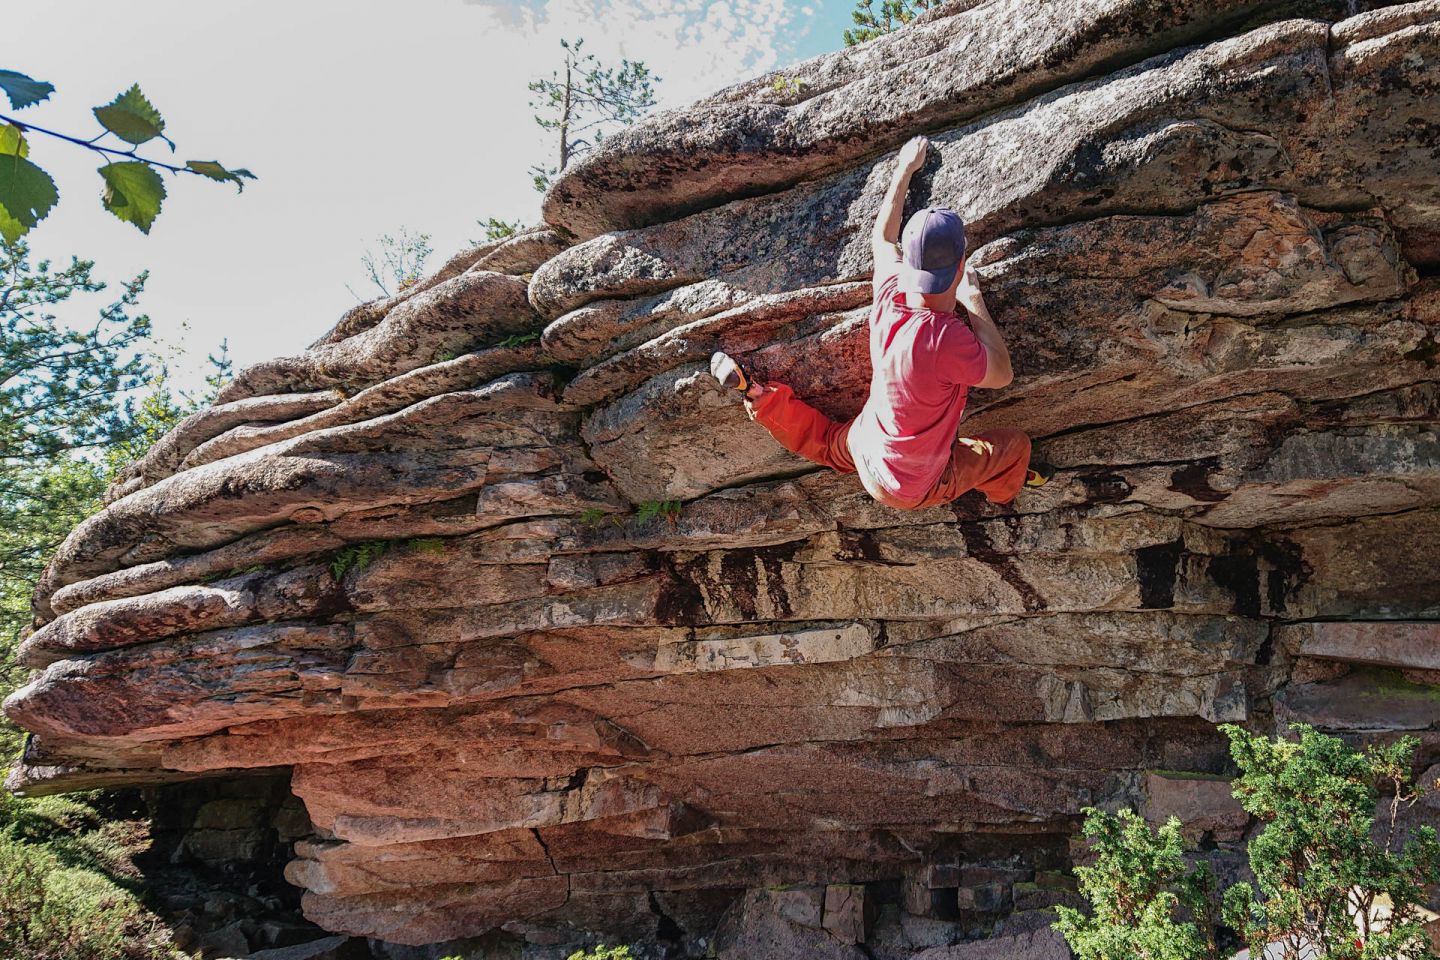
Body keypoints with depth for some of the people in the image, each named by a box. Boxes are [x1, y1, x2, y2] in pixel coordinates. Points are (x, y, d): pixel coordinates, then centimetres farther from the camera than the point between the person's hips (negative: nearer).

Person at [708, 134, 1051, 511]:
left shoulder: (889, 300, -19)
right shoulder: (946, 338, -40)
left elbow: (882, 238, 3)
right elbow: (1001, 374, -19)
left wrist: (905, 169, 16)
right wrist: (974, 300, -12)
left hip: (865, 452, 5)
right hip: (917, 490, -5)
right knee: (1015, 444, 18)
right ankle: (1003, 488, 48)